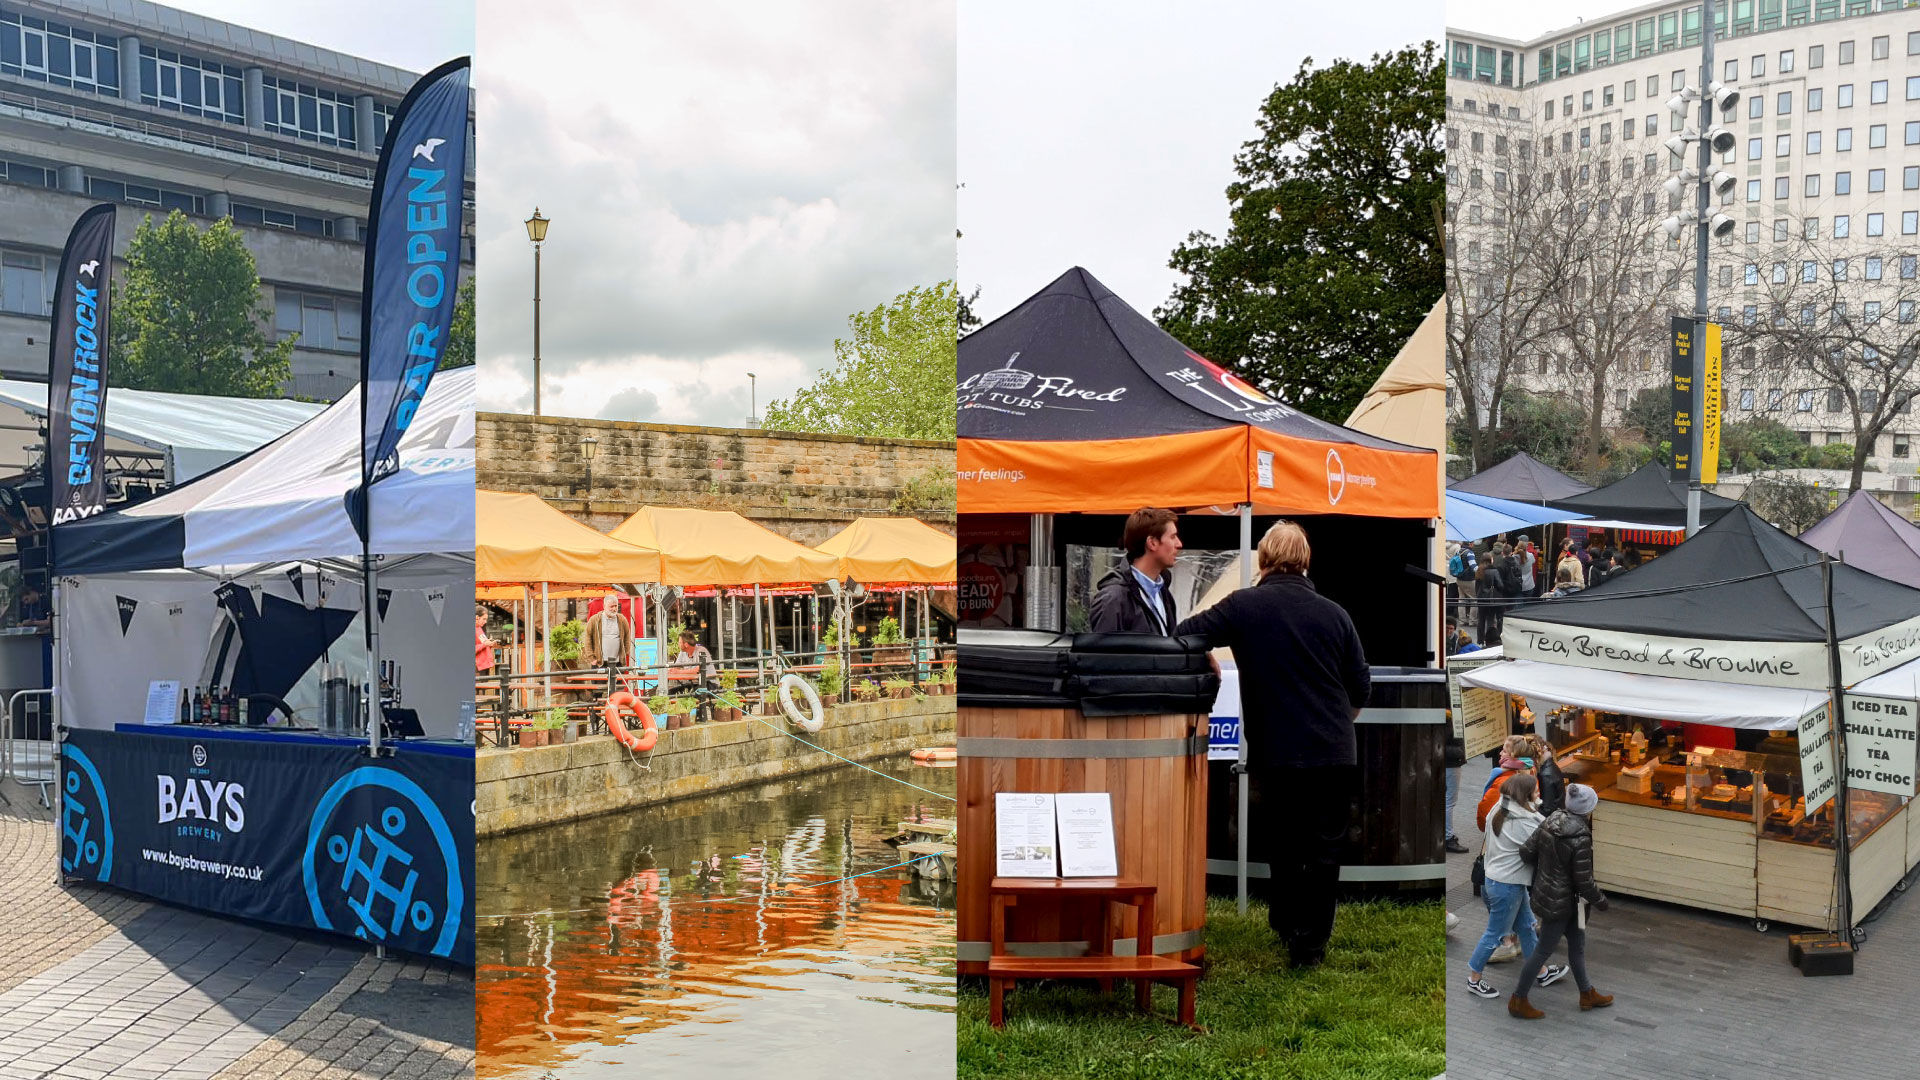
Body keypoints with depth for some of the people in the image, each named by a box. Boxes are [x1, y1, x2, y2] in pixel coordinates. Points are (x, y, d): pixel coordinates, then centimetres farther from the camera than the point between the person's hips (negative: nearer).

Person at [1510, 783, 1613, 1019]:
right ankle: (1518, 1001, 18)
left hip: (1545, 892, 8)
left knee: (1577, 942, 23)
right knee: (1543, 950, 6)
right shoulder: (1580, 839, -27)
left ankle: (1587, 994, 39)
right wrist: (1600, 900, -3)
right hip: (1559, 903, -8)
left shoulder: (1550, 821, -6)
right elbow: (1584, 881, -21)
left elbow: (1526, 851, -1)